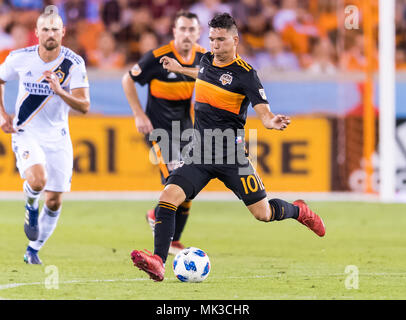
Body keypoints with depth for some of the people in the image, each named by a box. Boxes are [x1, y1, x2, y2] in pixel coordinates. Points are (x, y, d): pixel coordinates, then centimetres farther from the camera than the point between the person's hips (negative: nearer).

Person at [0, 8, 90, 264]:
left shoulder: (74, 64, -10)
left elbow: (84, 106, -15)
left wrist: (59, 91, -31)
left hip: (58, 138, 2)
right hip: (26, 134, -2)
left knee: (54, 202, 3)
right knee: (37, 180, -30)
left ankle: (33, 250, 24)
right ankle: (31, 207, 5)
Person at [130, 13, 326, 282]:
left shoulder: (245, 73, -12)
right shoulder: (207, 60, 6)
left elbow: (263, 111, -18)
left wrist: (273, 121, -40)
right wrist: (180, 69, 40)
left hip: (231, 155, -4)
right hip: (199, 154, 5)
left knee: (263, 214, 1)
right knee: (168, 198, -17)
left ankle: (298, 210, 35)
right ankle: (158, 262, -18)